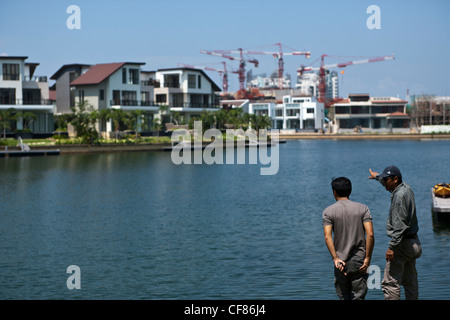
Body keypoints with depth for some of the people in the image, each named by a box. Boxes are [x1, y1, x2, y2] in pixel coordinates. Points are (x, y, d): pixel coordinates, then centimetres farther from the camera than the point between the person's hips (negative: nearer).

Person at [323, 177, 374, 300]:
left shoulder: (328, 211, -1)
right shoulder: (363, 209, 0)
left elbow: (327, 237, -13)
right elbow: (370, 235, -10)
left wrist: (336, 259, -14)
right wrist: (367, 258, -5)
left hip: (341, 262, 0)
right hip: (359, 261, 0)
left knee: (343, 297, 11)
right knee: (358, 297, 4)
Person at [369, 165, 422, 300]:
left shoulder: (400, 195, -20)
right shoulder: (406, 188, 9)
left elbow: (400, 225, -26)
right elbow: (389, 183, 35)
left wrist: (392, 247, -27)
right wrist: (377, 176, 51)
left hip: (402, 243, -11)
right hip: (413, 243, 11)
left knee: (390, 283, -10)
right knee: (410, 281, 17)